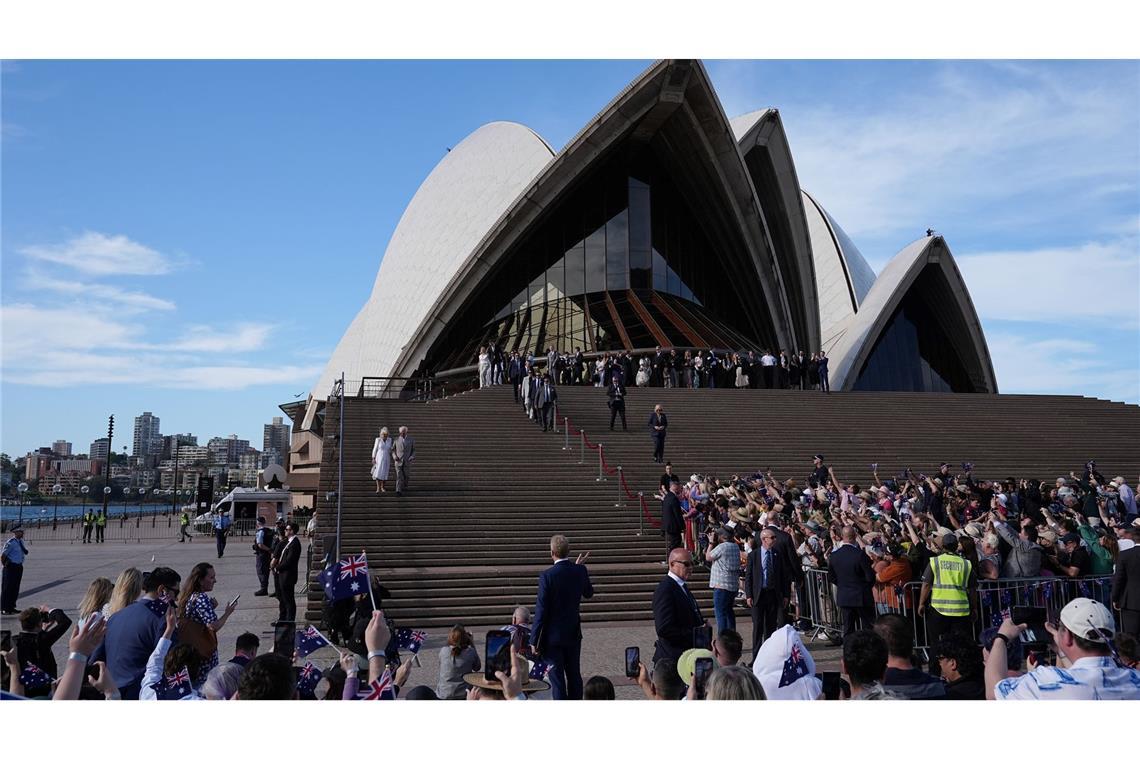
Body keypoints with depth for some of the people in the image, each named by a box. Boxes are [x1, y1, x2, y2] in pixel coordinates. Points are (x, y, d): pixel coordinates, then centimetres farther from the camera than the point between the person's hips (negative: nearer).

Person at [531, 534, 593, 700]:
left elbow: (541, 610, -17)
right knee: (574, 675, 17)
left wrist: (534, 640, -10)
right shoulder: (580, 571, -5)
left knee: (556, 678, 3)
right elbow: (588, 593, 15)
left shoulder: (547, 575, -19)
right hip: (574, 634, 5)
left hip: (553, 636, -5)